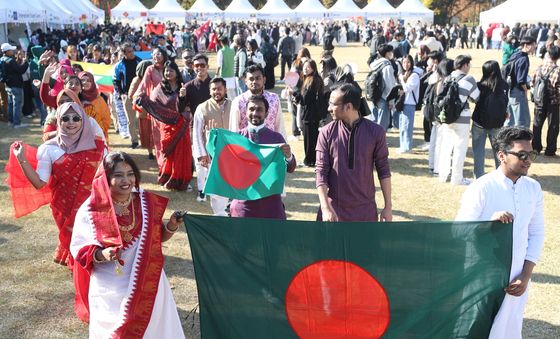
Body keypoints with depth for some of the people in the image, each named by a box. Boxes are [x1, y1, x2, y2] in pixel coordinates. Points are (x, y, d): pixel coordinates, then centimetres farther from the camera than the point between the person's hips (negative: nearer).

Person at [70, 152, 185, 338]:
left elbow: (157, 237, 6)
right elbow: (78, 248, -8)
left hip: (146, 284, 3)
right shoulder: (90, 210, -13)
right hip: (109, 290, -3)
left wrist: (171, 226, -13)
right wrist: (101, 255, -25)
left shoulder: (146, 202, -4)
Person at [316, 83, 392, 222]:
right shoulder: (327, 133, -5)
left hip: (365, 210, 0)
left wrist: (388, 206, 2)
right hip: (334, 207, 0)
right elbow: (321, 171, -7)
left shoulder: (375, 132, -6)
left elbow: (383, 170, 1)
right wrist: (326, 207, -16)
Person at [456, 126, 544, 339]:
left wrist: (526, 275, -1)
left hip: (515, 281, 5)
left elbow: (536, 233, 6)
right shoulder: (481, 189, -15)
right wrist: (490, 222, -32)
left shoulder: (534, 189, 1)